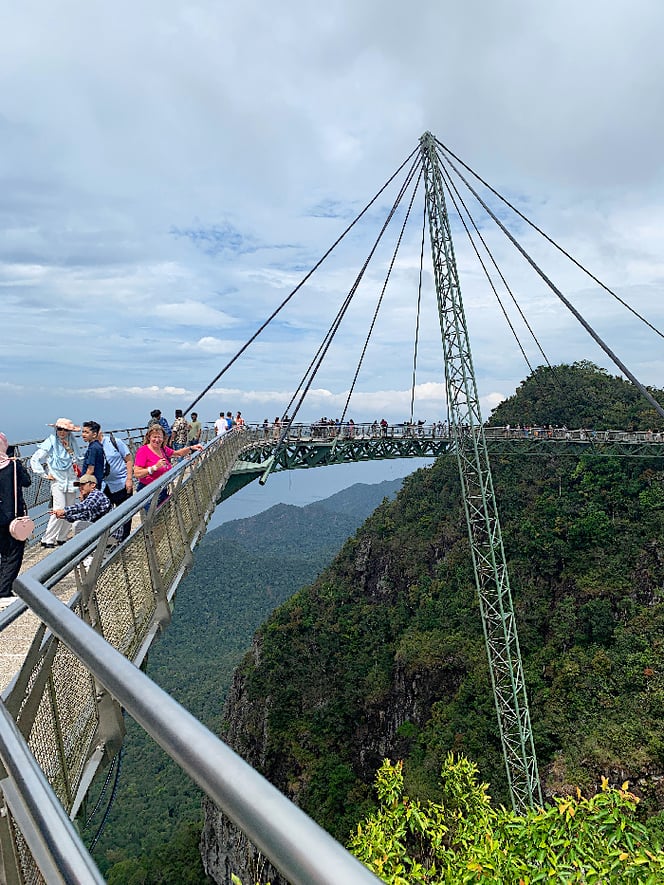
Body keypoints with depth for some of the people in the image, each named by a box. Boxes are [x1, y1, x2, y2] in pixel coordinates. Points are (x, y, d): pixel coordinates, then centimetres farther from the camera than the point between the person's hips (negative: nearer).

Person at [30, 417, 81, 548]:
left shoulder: (72, 442, 9)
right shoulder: (50, 442, -6)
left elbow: (76, 460, 19)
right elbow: (34, 460, -5)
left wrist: (69, 449, 3)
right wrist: (44, 475, -5)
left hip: (71, 481, 5)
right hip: (57, 481, -5)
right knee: (59, 511, -13)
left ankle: (61, 538, 18)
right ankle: (47, 540, -3)